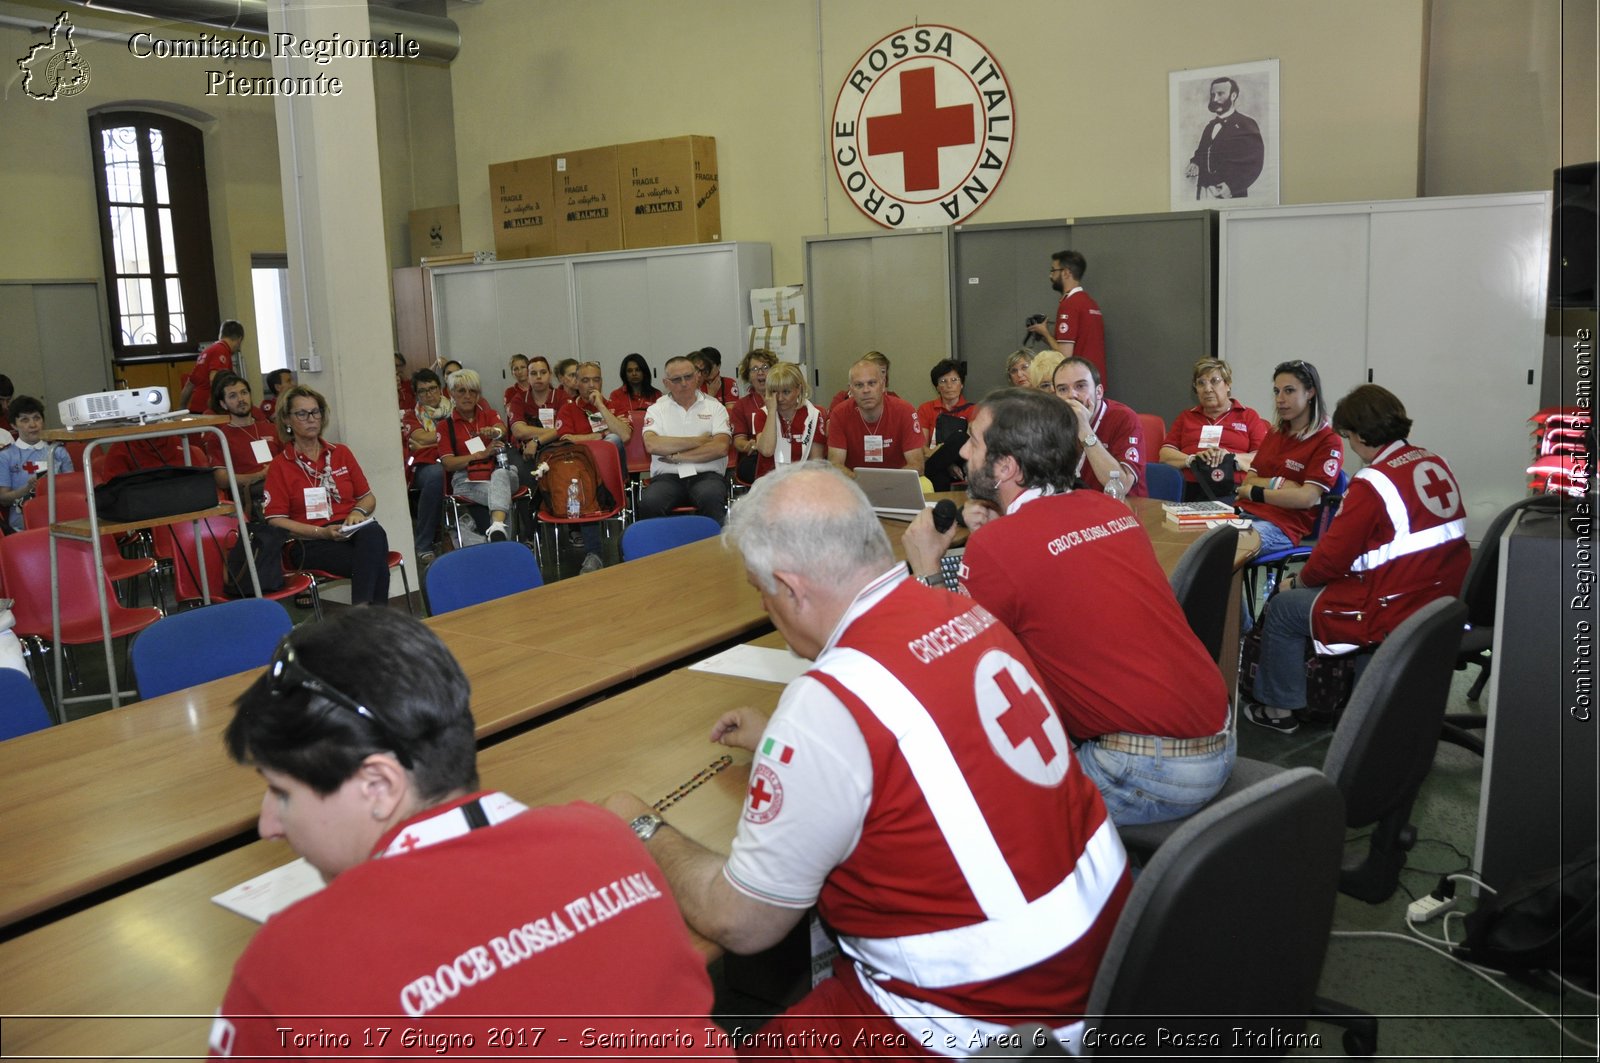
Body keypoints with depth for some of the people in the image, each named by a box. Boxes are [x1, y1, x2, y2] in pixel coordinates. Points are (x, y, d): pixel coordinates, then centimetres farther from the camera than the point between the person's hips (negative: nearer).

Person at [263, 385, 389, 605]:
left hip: (353, 534, 4)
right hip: (310, 543, -3)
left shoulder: (341, 453, 20)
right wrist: (322, 532, -12)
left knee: (372, 531, -38)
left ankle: (362, 613, -43)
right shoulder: (279, 465, 8)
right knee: (375, 561, -36)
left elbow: (368, 498, 22)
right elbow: (276, 520, 1)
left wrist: (358, 512, -2)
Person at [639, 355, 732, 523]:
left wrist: (677, 456, -5)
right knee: (649, 503, -32)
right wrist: (697, 441, -4)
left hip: (707, 475, 0)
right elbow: (652, 445, -7)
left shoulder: (714, 407, 12)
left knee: (711, 498, -36)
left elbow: (721, 448, -4)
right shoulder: (657, 409, 13)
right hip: (667, 476, 1)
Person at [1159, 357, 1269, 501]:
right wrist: (1192, 459, -7)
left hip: (1232, 492, -2)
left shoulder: (1249, 416, 17)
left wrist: (1232, 458, -14)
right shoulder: (1185, 417, 25)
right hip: (1189, 490, 2)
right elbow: (1165, 454, 12)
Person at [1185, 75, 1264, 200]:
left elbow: (1254, 164, -7)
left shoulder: (1247, 124, 0)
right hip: (1203, 192, 5)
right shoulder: (1210, 126, 19)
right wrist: (1194, 164, 2)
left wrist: (1231, 186, -20)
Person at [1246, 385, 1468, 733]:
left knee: (1282, 608, 10)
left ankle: (1279, 709, 22)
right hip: (1447, 599, 9)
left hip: (1398, 614, -9)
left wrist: (1298, 581, 6)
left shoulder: (1372, 483, -19)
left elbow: (1333, 555, -14)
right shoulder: (1436, 463, 5)